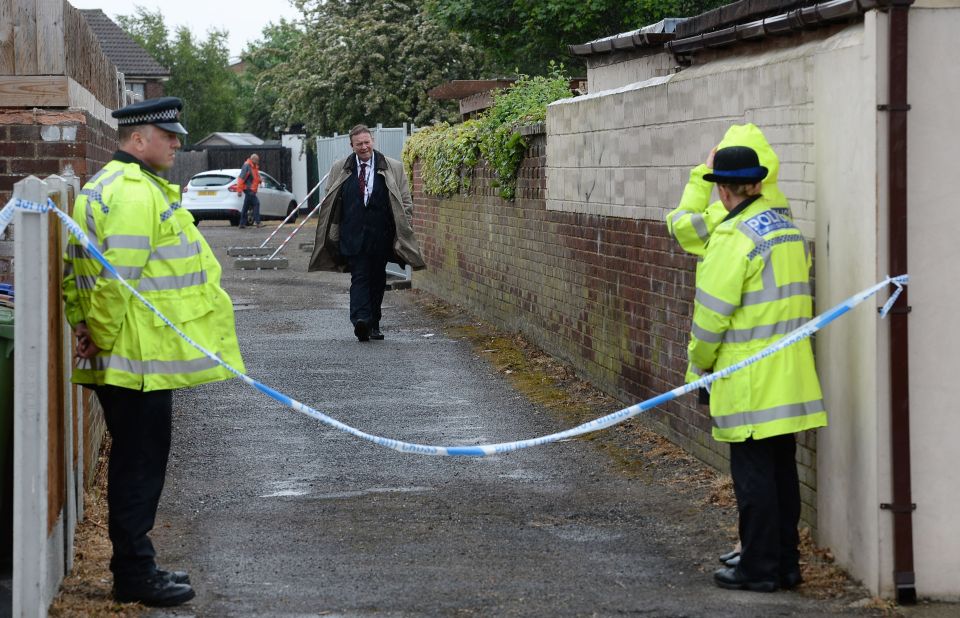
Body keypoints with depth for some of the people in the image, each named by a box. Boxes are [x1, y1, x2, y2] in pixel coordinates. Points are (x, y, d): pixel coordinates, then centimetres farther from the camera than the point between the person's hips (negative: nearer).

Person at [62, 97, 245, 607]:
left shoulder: (104, 186, 17)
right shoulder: (136, 192, -18)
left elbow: (74, 269, 20)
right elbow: (117, 279, -25)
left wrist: (83, 324, 14)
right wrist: (104, 336, -16)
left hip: (125, 358, 10)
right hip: (141, 359, -10)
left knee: (135, 463, 16)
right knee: (140, 464, -3)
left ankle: (136, 565, 24)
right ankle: (134, 575, 3)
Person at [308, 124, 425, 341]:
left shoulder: (393, 168, 4)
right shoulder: (339, 169, 6)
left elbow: (406, 203, 7)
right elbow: (329, 202, 11)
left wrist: (404, 233, 0)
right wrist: (333, 233, 5)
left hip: (381, 236, 1)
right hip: (353, 234, -1)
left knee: (377, 280, 8)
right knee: (359, 277, -13)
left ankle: (373, 324, 18)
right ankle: (361, 319, -26)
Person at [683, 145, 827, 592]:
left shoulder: (732, 237, -16)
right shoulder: (788, 229, 10)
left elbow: (711, 314, -14)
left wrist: (699, 365, 0)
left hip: (749, 381, -8)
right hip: (790, 379, 8)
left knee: (753, 472, 0)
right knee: (782, 468, 13)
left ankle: (759, 568, 4)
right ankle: (786, 564, 20)